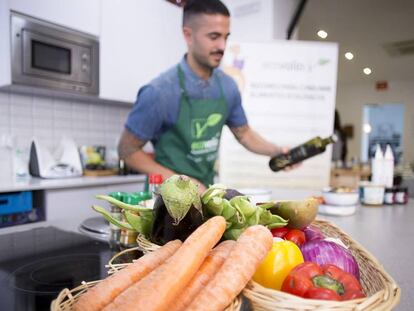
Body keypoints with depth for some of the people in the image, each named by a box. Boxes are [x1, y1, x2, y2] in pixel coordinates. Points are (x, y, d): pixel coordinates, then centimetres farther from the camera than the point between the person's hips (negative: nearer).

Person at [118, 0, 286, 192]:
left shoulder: (227, 87, -6)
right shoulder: (160, 92, -21)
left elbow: (243, 133, 10)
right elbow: (127, 150, -12)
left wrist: (278, 151, -6)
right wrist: (180, 181, -18)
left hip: (205, 191, 5)